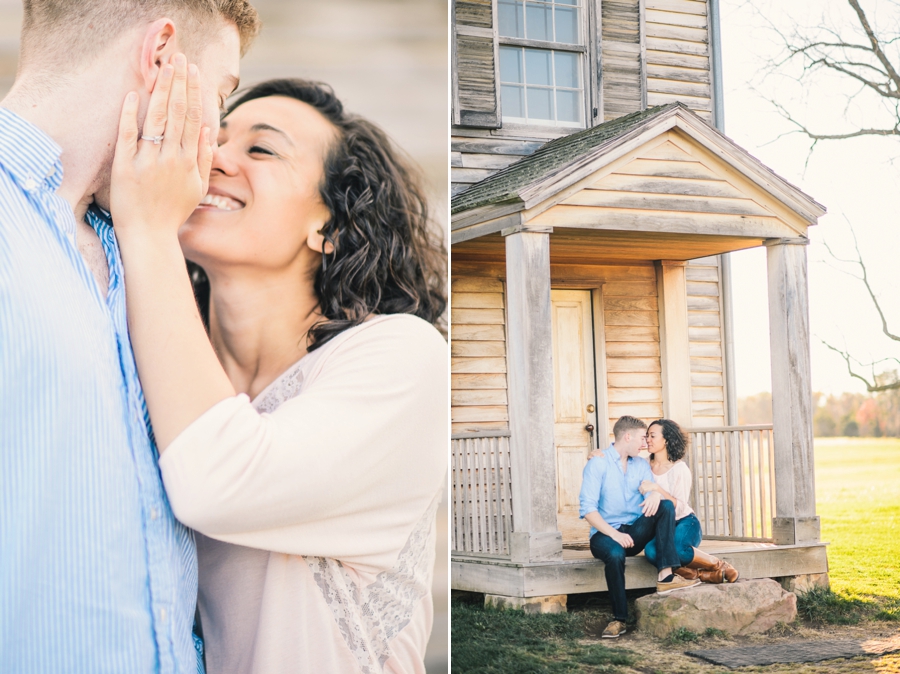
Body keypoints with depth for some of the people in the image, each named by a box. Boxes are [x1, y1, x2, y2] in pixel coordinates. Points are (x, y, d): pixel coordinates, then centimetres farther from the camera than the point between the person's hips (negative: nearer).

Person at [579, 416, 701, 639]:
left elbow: (652, 487, -2)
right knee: (615, 554, -39)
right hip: (605, 533, -5)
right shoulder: (598, 463, -5)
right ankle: (620, 619, -22)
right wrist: (614, 534, -25)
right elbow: (587, 508, -14)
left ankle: (665, 576, -28)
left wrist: (655, 494, -28)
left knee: (666, 506, -20)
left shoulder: (641, 465, 14)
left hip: (636, 531, 5)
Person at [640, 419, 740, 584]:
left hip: (685, 523, -3)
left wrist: (656, 488, -27)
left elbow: (679, 507, -15)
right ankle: (702, 575, -23)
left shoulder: (679, 468, -7)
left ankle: (721, 567, -13)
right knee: (651, 552, -35)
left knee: (676, 547, -39)